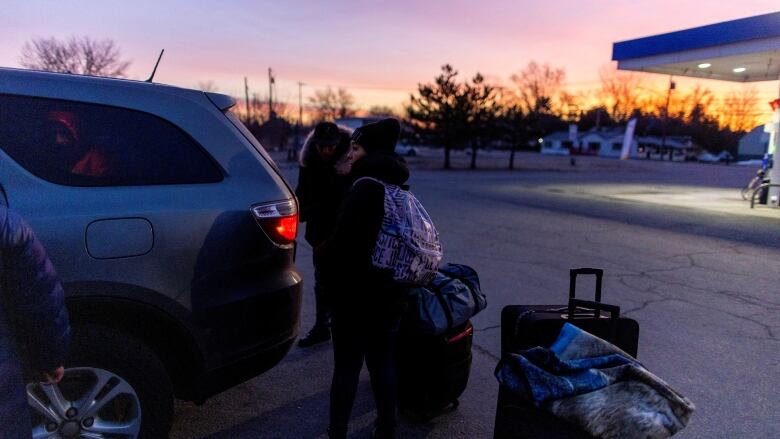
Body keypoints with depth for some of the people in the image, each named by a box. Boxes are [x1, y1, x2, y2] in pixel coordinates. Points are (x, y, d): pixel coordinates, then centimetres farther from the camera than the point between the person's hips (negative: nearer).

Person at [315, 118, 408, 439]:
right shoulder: (399, 188, 9)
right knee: (383, 362, 18)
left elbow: (345, 239, -24)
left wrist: (321, 255, -5)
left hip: (357, 291, -8)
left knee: (347, 366, 6)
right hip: (389, 289, 8)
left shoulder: (366, 187, -19)